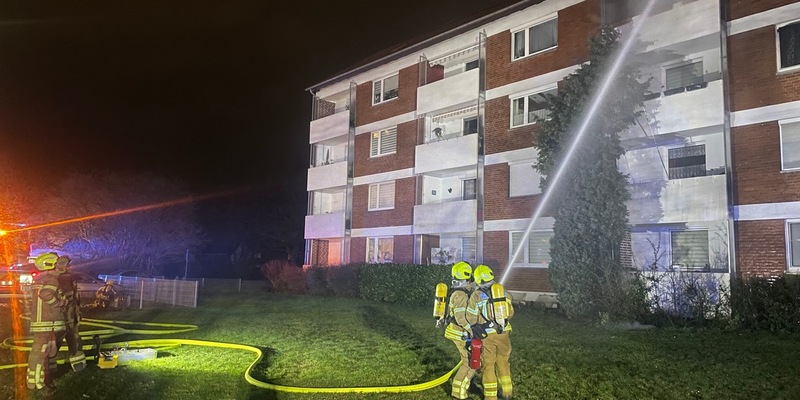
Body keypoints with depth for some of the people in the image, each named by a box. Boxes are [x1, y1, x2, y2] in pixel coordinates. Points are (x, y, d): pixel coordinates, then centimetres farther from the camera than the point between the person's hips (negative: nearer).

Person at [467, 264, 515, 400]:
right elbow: (510, 313, 9)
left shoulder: (476, 295, -9)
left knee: (488, 365, 8)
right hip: (503, 333, 3)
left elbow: (471, 319, -3)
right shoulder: (503, 292, 2)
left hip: (487, 335, -3)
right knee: (503, 362, 20)